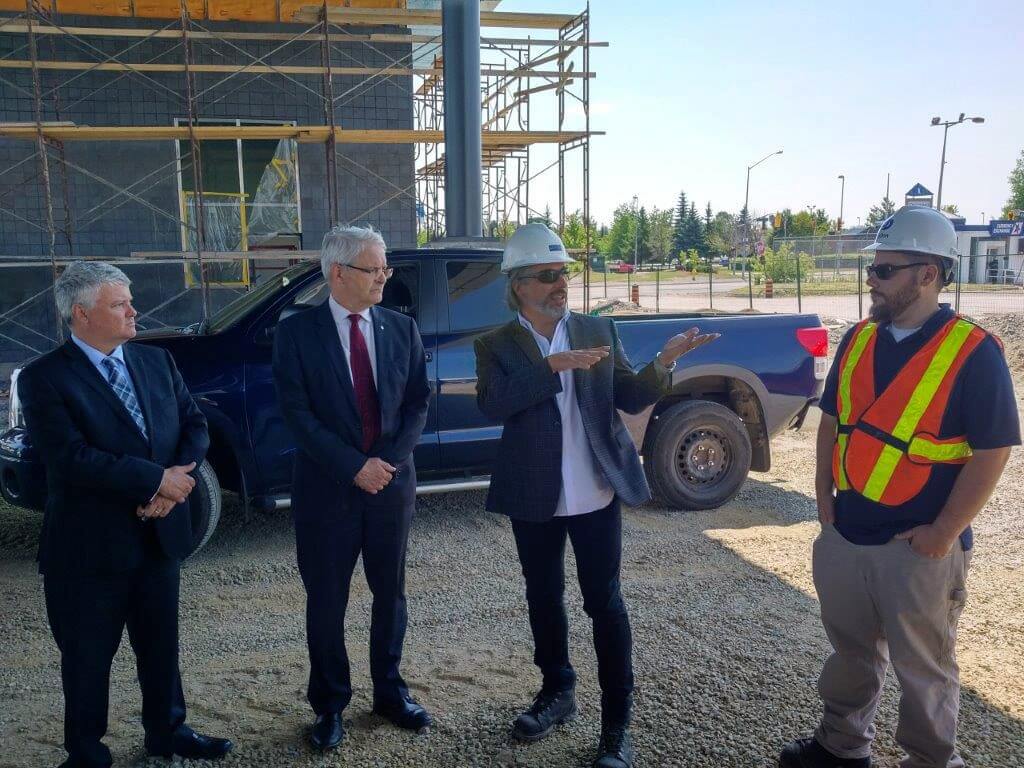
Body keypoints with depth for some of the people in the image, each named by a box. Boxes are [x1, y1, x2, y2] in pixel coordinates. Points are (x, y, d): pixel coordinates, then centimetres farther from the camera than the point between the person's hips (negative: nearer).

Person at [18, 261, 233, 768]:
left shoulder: (156, 361, 5)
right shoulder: (45, 379, -12)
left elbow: (194, 424, 4)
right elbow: (71, 457, -22)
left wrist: (176, 480, -15)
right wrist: (157, 480, -21)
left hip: (160, 535, 5)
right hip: (90, 546, -5)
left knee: (161, 643, 18)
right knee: (88, 656, 12)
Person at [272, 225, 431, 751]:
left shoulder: (402, 328, 4)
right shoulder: (296, 332, -6)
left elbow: (418, 402, 2)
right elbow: (297, 414, -11)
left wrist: (389, 461, -11)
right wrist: (354, 467, -17)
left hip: (392, 483, 3)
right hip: (326, 489, -3)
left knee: (391, 594, 14)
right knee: (326, 603, 8)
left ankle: (389, 692, 32)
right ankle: (330, 706, 26)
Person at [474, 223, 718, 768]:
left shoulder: (599, 330, 3)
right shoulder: (496, 345, -1)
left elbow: (630, 399, 0)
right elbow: (492, 405, -18)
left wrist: (664, 362, -18)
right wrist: (554, 366, -25)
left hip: (595, 494, 0)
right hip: (534, 497, 1)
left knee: (604, 602, 4)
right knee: (544, 597, 16)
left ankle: (617, 723, 16)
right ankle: (557, 690, 38)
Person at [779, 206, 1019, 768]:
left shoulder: (974, 352, -13)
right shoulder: (859, 339, 4)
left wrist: (943, 533, -15)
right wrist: (825, 498, 6)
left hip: (919, 547, -5)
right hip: (844, 535, 5)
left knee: (923, 668, 12)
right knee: (851, 652, 21)